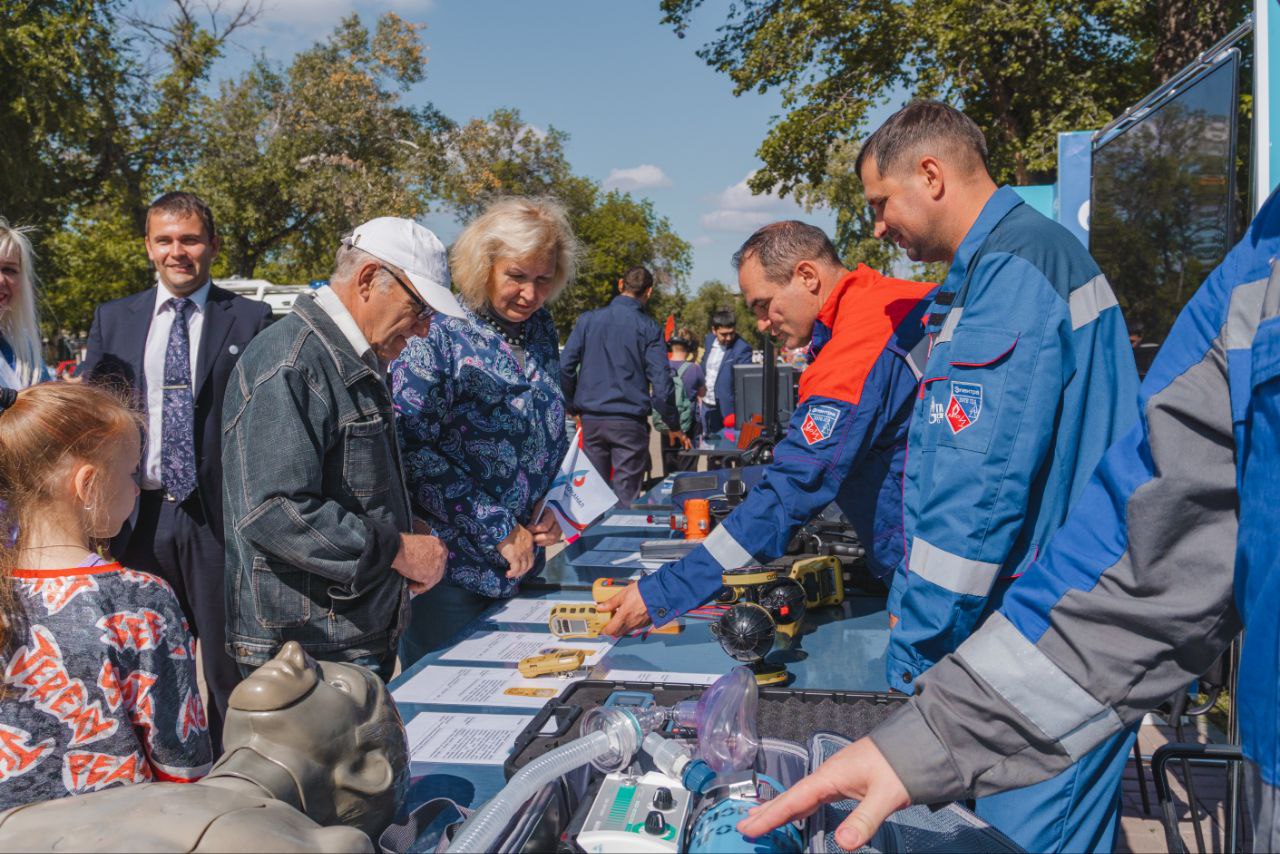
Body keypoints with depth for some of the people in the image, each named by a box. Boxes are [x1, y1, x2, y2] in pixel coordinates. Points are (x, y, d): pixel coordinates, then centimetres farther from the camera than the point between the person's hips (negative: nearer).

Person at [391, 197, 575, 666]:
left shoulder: (540, 331, 7)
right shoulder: (437, 334, -13)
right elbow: (412, 448, -20)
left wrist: (551, 505, 1)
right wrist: (498, 530, -20)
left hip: (522, 560, 6)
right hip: (450, 565, -6)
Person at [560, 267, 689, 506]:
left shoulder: (588, 319, 4)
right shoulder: (649, 328, -3)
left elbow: (564, 367, 1)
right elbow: (660, 381, -6)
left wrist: (574, 407, 13)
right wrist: (673, 426, 4)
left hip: (591, 419, 3)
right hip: (630, 423, -3)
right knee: (626, 495, 2)